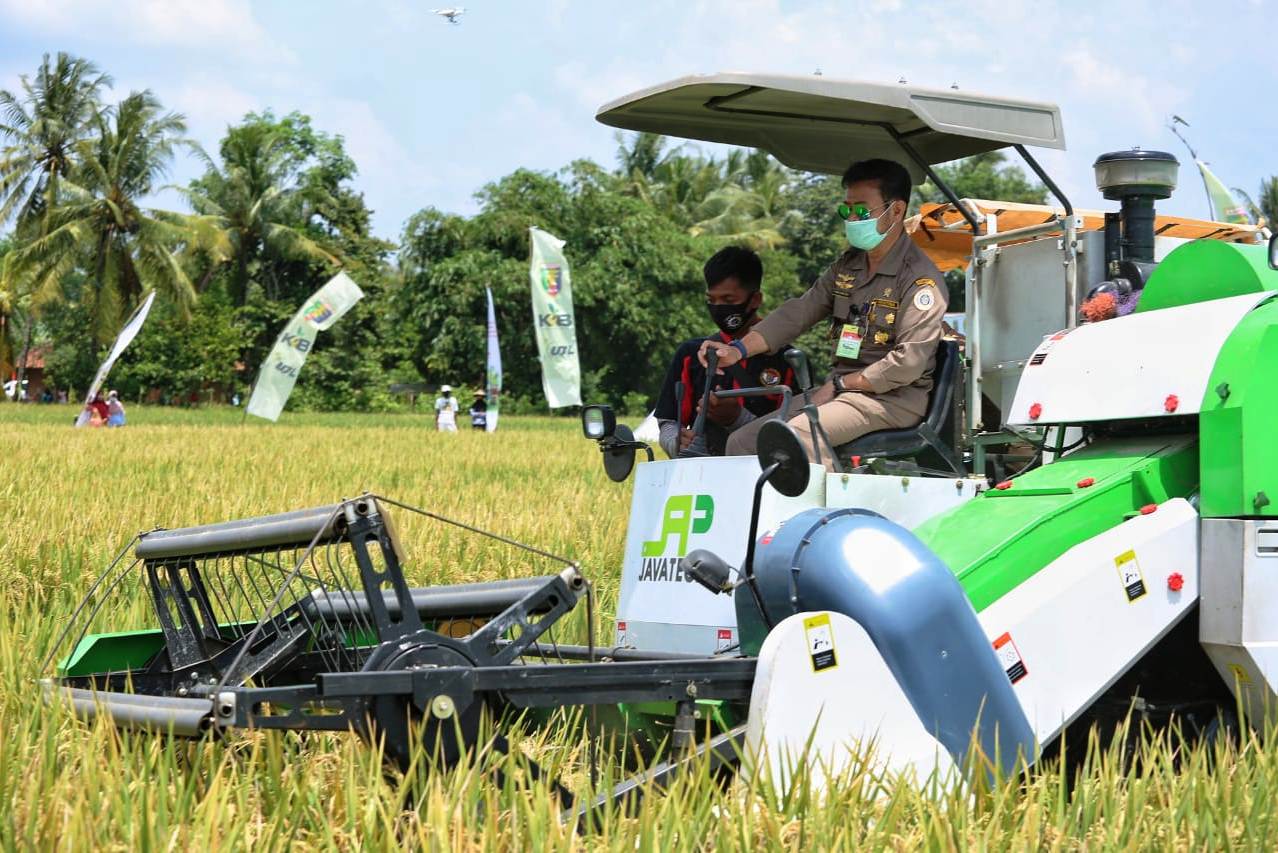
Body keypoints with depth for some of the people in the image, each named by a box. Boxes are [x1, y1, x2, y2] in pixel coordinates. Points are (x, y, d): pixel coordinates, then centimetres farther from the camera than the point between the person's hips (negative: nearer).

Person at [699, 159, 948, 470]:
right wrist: (738, 349, -3)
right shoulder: (847, 266, 15)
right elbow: (799, 311, 11)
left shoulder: (921, 278, -11)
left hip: (894, 398, -8)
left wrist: (839, 385, -15)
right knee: (743, 441, -3)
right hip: (843, 389, 8)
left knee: (797, 435, -32)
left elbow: (909, 361, -18)